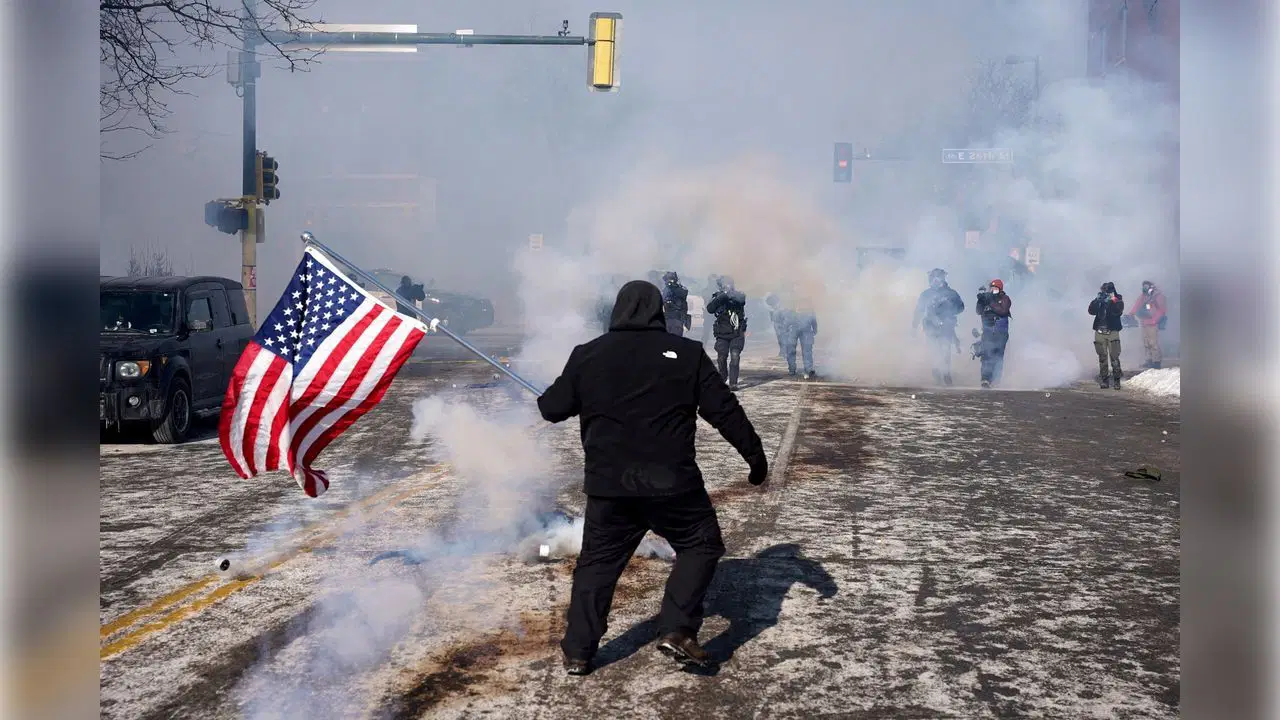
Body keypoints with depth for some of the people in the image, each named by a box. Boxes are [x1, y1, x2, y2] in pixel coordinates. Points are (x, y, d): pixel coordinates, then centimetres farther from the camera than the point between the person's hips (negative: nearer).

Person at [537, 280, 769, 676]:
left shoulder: (587, 355, 4)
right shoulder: (687, 354, 0)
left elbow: (553, 408, 12)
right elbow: (724, 411, 0)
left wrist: (543, 400, 35)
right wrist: (755, 455, 10)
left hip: (608, 484, 3)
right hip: (672, 482, -2)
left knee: (598, 561, 16)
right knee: (701, 546, 17)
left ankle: (577, 652, 17)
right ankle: (677, 630, 4)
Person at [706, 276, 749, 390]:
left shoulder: (737, 295, -3)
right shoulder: (717, 297, 1)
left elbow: (741, 299, -27)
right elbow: (709, 308, -16)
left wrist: (729, 294, -42)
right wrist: (722, 297, -28)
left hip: (737, 334, -2)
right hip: (722, 334, 2)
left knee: (735, 356, -15)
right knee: (721, 358, 5)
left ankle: (733, 383, -13)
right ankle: (723, 378, 31)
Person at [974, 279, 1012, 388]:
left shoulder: (1005, 299, 2)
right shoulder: (987, 298, 11)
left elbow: (1003, 311, -16)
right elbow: (979, 311, 3)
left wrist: (991, 303, -20)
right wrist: (981, 301, -12)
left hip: (1000, 332, -2)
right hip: (988, 331, 2)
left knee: (998, 356, -2)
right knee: (987, 354, -10)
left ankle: (996, 379, 6)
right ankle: (985, 379, -15)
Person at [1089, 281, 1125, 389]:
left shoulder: (1118, 300, 0)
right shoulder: (1099, 300, 7)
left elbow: (1118, 312, -17)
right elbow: (1091, 311, -6)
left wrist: (1110, 302, -24)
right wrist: (1098, 300, -18)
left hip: (1112, 331, -3)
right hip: (1099, 332, 3)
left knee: (1114, 357, -8)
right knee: (1102, 357, 6)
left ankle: (1116, 380, -4)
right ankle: (1104, 380, 12)